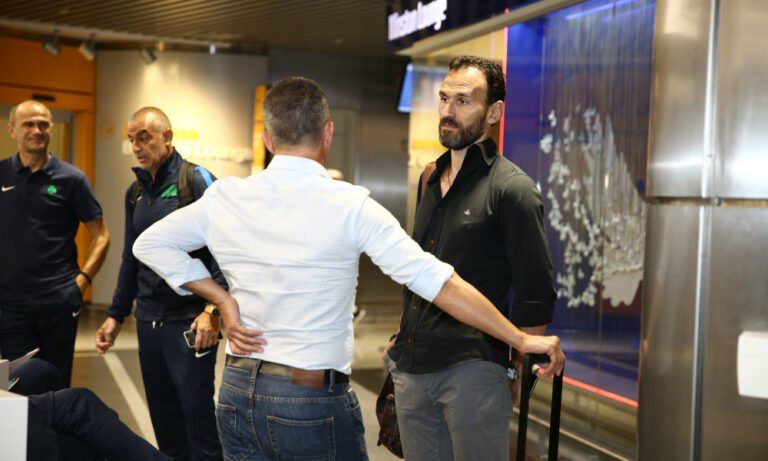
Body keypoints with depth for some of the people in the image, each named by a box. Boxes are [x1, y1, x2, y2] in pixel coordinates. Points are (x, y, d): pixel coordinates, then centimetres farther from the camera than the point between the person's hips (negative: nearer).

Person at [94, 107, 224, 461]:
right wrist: (116, 315, 17)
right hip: (148, 321, 7)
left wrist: (212, 310, -22)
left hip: (188, 322, -6)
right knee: (163, 419, 13)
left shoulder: (196, 179, -7)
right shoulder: (136, 191, 13)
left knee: (197, 415, -3)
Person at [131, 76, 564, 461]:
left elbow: (150, 243, 13)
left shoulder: (224, 198, 0)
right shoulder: (350, 205, -13)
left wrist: (221, 297, 6)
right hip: (311, 400, -4)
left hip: (237, 391, 5)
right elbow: (437, 282, -16)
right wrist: (522, 339, -9)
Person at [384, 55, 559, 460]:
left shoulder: (511, 189, -8)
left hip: (472, 370, -6)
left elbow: (537, 295, -9)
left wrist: (519, 372, -7)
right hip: (411, 367, 7)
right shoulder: (430, 179, 14)